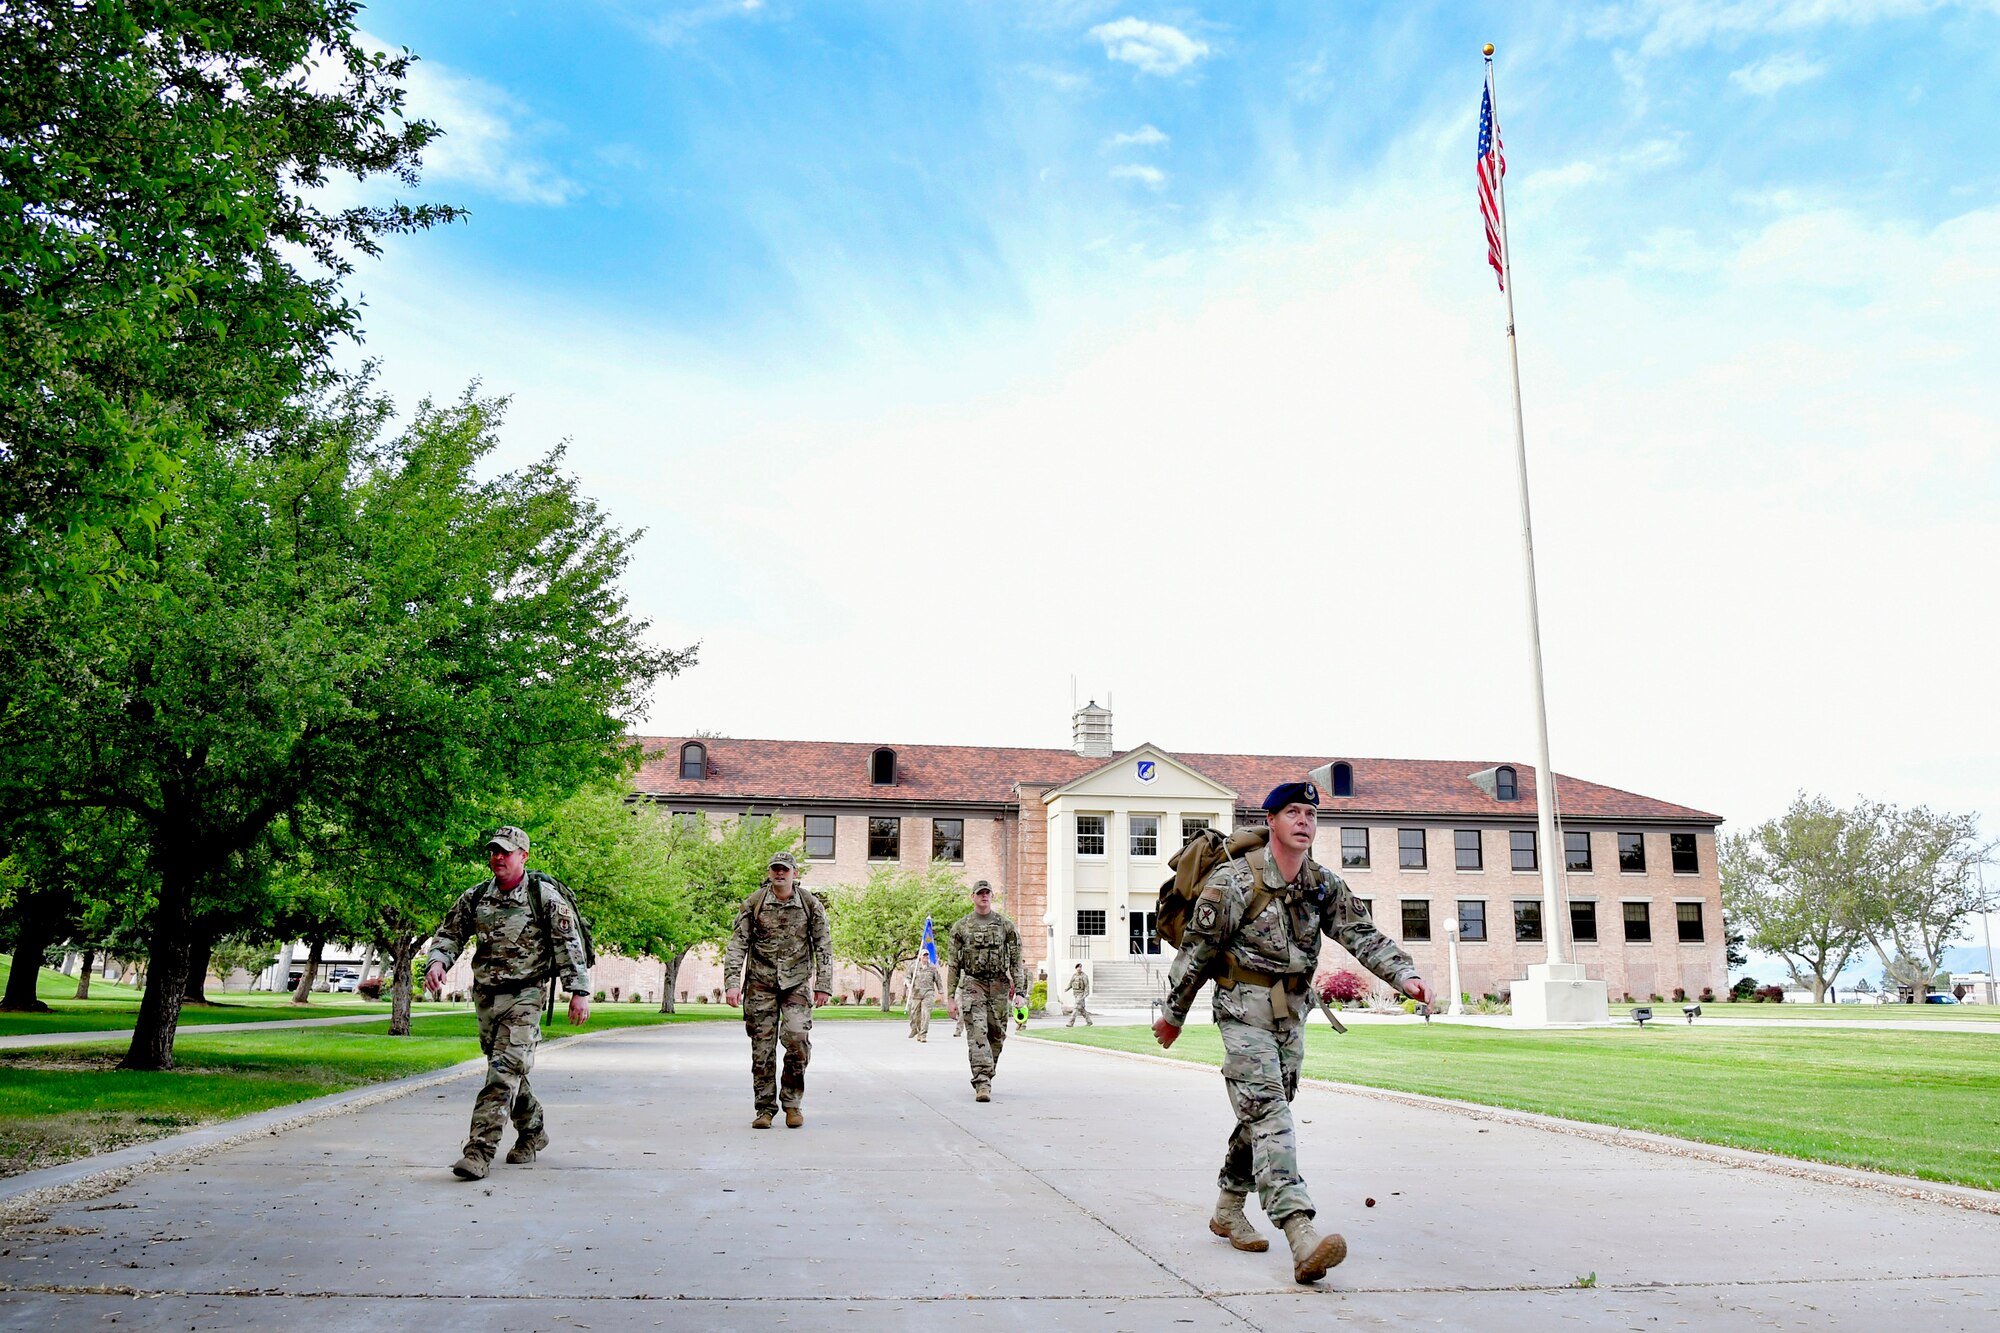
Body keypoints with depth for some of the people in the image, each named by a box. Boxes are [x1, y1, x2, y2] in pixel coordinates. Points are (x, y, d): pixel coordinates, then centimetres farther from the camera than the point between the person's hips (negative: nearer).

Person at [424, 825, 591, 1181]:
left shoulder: (544, 897, -7)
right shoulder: (475, 897, 7)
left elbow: (570, 944, -8)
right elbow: (449, 933, 14)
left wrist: (579, 991, -13)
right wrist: (437, 961, -7)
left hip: (523, 996, -6)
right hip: (485, 995, 6)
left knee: (504, 1071, -14)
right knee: (509, 1071, 16)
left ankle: (479, 1151, -15)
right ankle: (533, 1132, 35)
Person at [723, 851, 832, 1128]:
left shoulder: (810, 904, 2)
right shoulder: (753, 904, 0)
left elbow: (823, 946, 6)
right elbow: (737, 944, 0)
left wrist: (823, 985, 1)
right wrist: (732, 983, -9)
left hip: (796, 982, 0)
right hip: (760, 983, 1)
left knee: (798, 1037, -16)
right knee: (762, 1046, 0)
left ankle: (792, 1102, 1)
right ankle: (765, 1108, 12)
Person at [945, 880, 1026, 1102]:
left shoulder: (1006, 926, 5)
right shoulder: (960, 927, 4)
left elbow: (1017, 961, 4)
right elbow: (954, 965, 6)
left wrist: (1020, 992, -5)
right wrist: (951, 997, 1)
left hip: (999, 986, 2)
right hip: (972, 984, -2)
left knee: (996, 1036, 7)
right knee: (977, 1034, -14)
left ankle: (985, 1076, 26)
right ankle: (982, 1084, -19)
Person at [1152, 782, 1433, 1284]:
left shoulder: (1324, 884, 4)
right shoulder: (1235, 880, -14)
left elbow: (1363, 935, -1)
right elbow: (1196, 950, -8)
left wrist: (1405, 975, -19)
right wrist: (1173, 1016, -2)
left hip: (1291, 1016, 7)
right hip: (1244, 1012, -7)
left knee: (1264, 1114, 15)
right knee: (1270, 1115, -17)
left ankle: (1228, 1210, 32)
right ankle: (1301, 1236, -28)